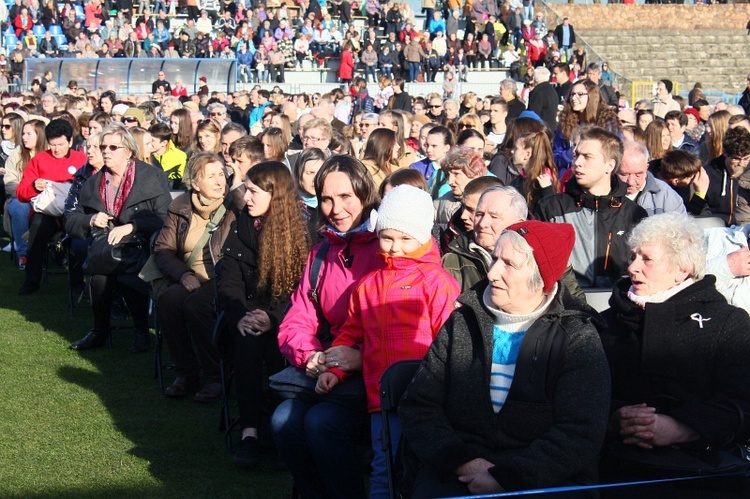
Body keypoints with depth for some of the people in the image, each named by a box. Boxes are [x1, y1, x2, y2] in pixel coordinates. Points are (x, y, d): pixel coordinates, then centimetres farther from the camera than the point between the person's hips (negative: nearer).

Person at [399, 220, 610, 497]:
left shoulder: (577, 337, 2)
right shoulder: (461, 323, 10)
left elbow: (581, 433, -9)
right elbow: (417, 406, 4)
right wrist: (461, 461, -12)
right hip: (455, 474, 3)